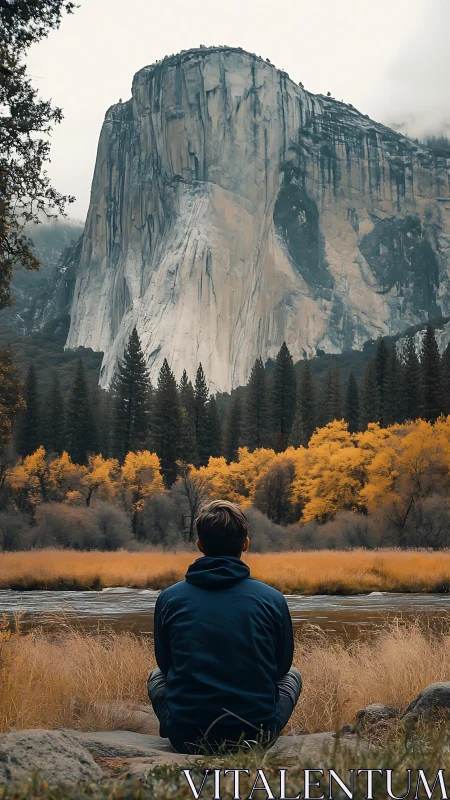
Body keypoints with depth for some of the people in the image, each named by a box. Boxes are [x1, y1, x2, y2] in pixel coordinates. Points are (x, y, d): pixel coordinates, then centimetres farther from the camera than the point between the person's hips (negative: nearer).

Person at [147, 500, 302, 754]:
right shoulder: (272, 599, -6)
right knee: (293, 675, 29)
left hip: (186, 737, 1)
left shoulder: (169, 598, -4)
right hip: (257, 736, 0)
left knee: (156, 676, 31)